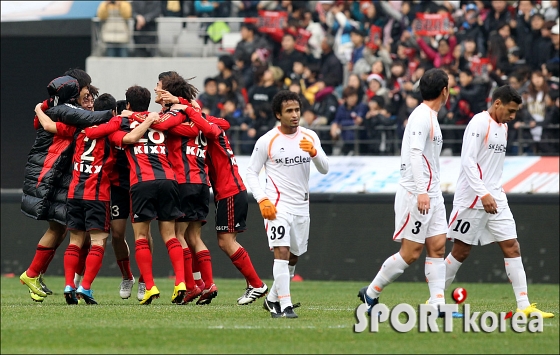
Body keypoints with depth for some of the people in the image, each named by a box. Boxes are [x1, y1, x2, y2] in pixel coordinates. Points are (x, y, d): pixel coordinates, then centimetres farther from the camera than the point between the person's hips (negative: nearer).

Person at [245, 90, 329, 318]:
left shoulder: (310, 137, 5)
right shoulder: (267, 141, -6)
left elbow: (324, 169, 1)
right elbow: (251, 173, -1)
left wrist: (314, 152, -20)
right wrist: (262, 200, -14)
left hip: (302, 206, 5)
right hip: (277, 205, -5)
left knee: (294, 257, 14)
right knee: (282, 252, -19)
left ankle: (272, 299, 32)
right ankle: (285, 306, -22)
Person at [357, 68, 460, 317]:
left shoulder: (430, 117, 17)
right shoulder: (421, 117, -14)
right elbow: (415, 153, -24)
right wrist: (421, 191, -32)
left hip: (431, 194, 10)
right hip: (416, 193, -10)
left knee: (437, 247, 1)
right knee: (410, 253, -7)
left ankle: (437, 305, -2)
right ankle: (370, 294, 5)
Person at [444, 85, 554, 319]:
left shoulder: (503, 127, 16)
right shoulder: (479, 123, -11)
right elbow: (468, 161, -19)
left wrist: (496, 191, 16)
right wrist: (484, 194, -24)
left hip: (495, 199, 8)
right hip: (472, 199, -8)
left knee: (512, 247, -1)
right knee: (461, 251, -2)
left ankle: (524, 306, -4)